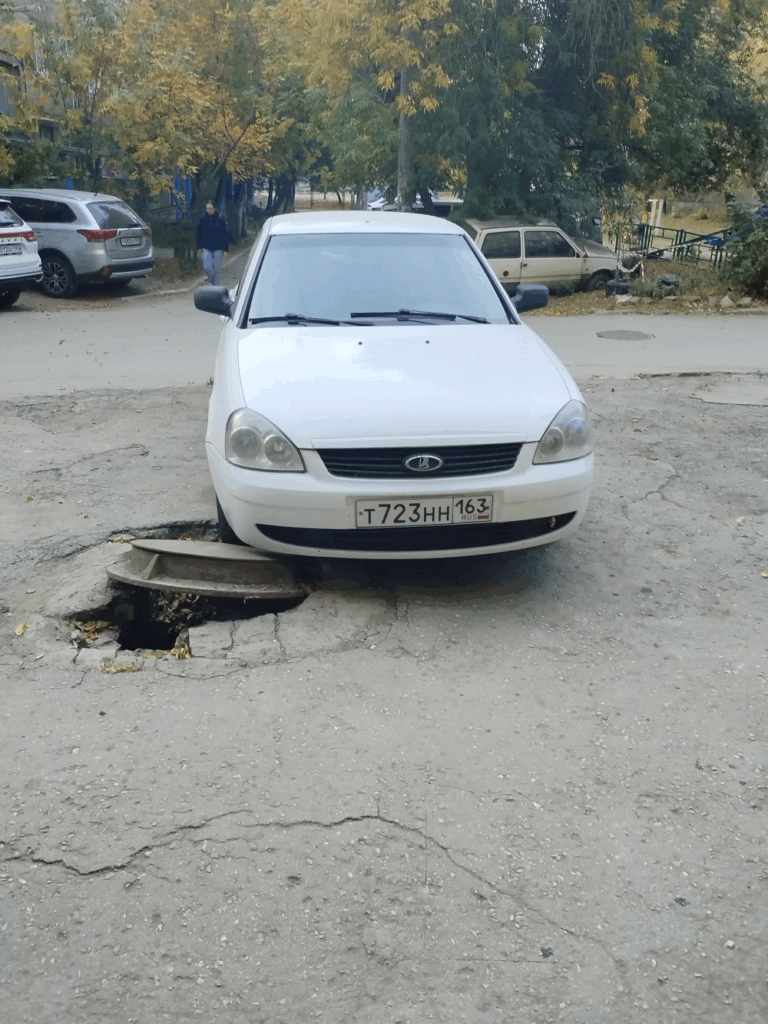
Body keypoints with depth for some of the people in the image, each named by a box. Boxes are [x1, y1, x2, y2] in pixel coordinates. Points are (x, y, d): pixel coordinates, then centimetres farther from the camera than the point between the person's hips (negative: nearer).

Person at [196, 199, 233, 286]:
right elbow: (199, 234, 9)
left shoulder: (221, 219, -7)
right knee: (207, 267, -6)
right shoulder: (203, 218, 0)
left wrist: (226, 249, -8)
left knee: (217, 269, 2)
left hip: (218, 248, -2)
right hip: (206, 248, 2)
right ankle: (213, 282, 19)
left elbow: (225, 234, -5)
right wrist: (199, 247, 6)